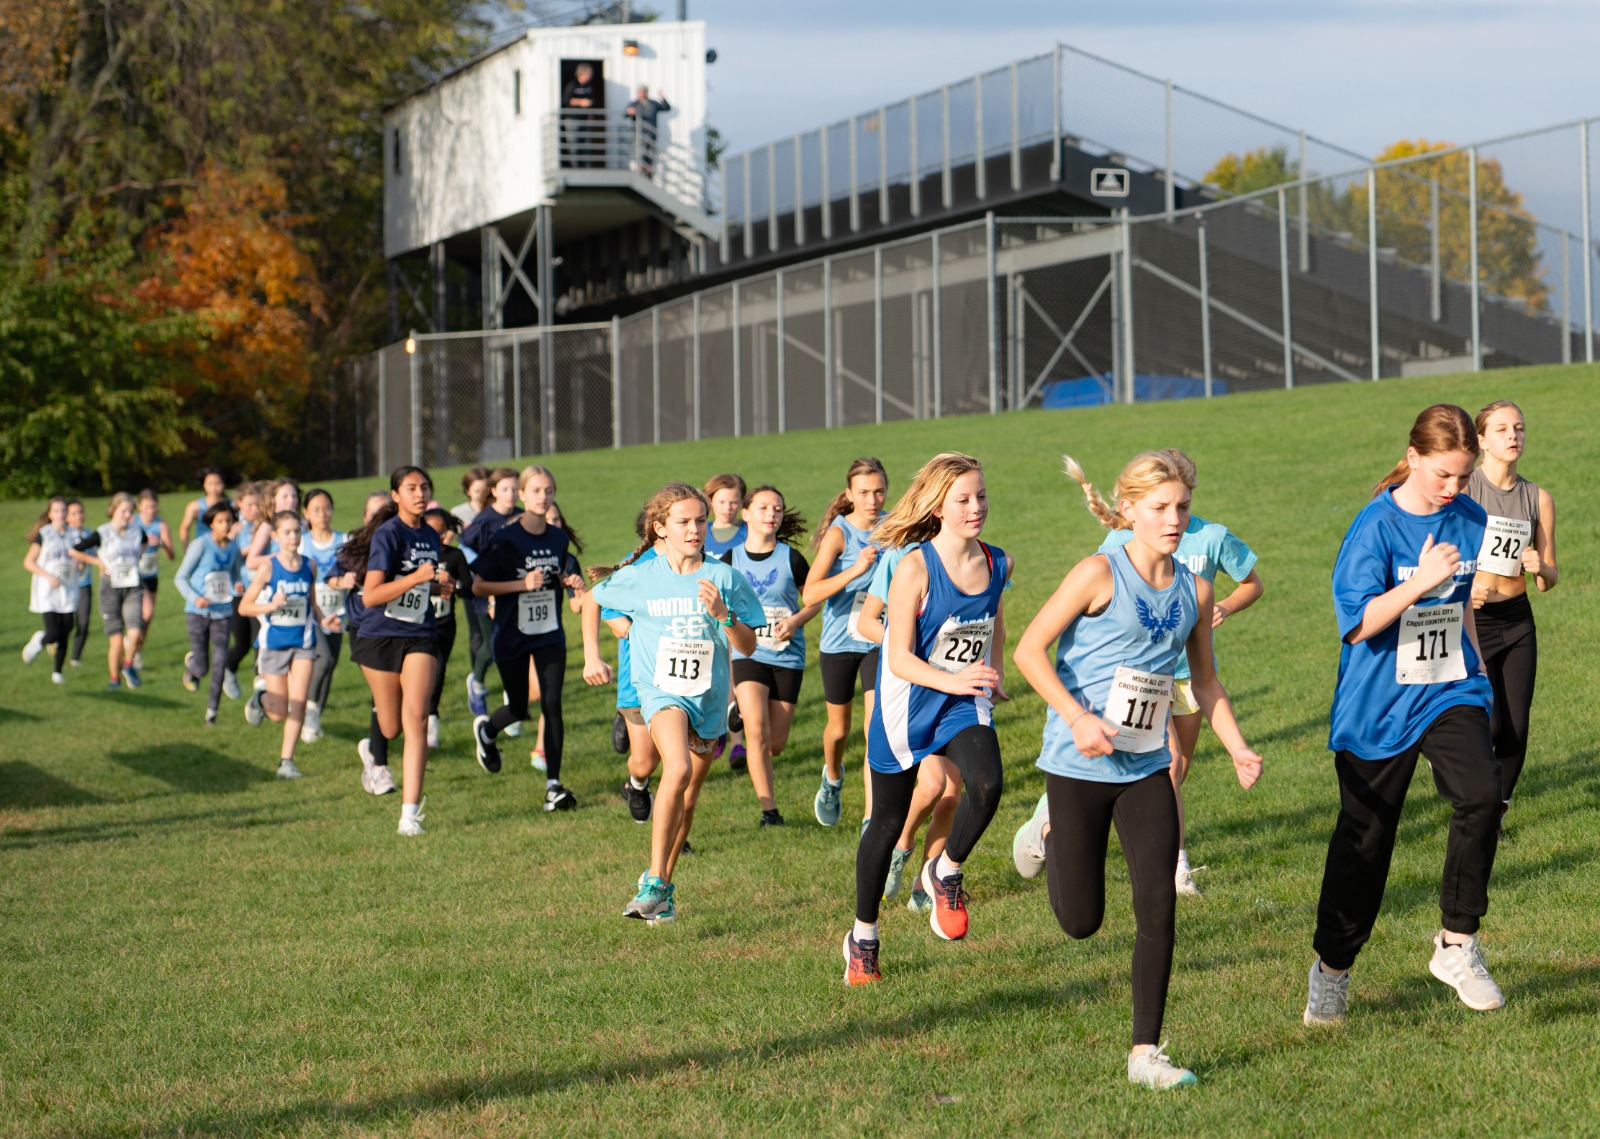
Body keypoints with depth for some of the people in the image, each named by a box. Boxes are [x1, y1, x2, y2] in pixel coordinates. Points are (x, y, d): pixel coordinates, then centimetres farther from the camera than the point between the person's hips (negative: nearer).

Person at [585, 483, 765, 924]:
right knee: (678, 769, -29)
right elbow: (591, 600, 17)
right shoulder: (639, 577, -2)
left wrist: (722, 613, -19)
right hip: (661, 690, -3)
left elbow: (748, 646, -2)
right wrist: (591, 655, 13)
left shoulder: (723, 577, -1)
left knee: (686, 800, 11)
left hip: (708, 697, 3)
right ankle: (654, 883, -26)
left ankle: (661, 884, 32)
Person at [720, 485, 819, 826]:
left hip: (787, 657, 1)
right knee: (757, 732, -21)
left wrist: (796, 621, -11)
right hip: (748, 654, -1)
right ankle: (768, 808, -13)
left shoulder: (791, 559, -3)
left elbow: (815, 598, 7)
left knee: (776, 744, 7)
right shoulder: (731, 559, 0)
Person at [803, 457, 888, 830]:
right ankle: (833, 778, 50)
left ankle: (871, 819, -12)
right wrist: (856, 569, -37)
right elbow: (810, 594, -27)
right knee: (839, 728, 16)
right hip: (840, 642, -1)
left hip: (879, 641, 1)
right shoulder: (839, 533, -16)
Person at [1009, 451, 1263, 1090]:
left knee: (1158, 904, -8)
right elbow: (1030, 649, -13)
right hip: (1079, 765, -4)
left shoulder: (1193, 591, 5)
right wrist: (1078, 718, -24)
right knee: (1081, 921, 5)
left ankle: (1145, 1053, 0)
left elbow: (1204, 681, 16)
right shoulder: (1100, 574, -12)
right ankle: (1051, 828, 38)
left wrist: (1238, 749, 3)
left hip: (1146, 768, 4)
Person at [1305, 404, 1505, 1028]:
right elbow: (1358, 623, -19)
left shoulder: (1469, 520, 3)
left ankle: (1456, 946, -9)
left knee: (1482, 793, -23)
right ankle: (1331, 968, 27)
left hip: (1449, 694, 3)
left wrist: (1478, 672, 23)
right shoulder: (1376, 526, -13)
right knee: (1365, 839, 7)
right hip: (1378, 706, -3)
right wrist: (1420, 583, -29)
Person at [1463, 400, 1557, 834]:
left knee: (1517, 729, 1)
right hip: (1469, 619, -4)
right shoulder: (1462, 490, -7)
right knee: (1488, 725, -15)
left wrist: (1541, 567, -13)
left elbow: (1549, 581, 9)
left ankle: (1497, 810, 23)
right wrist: (1462, 587, -24)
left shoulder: (1537, 498, 5)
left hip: (1517, 620, 4)